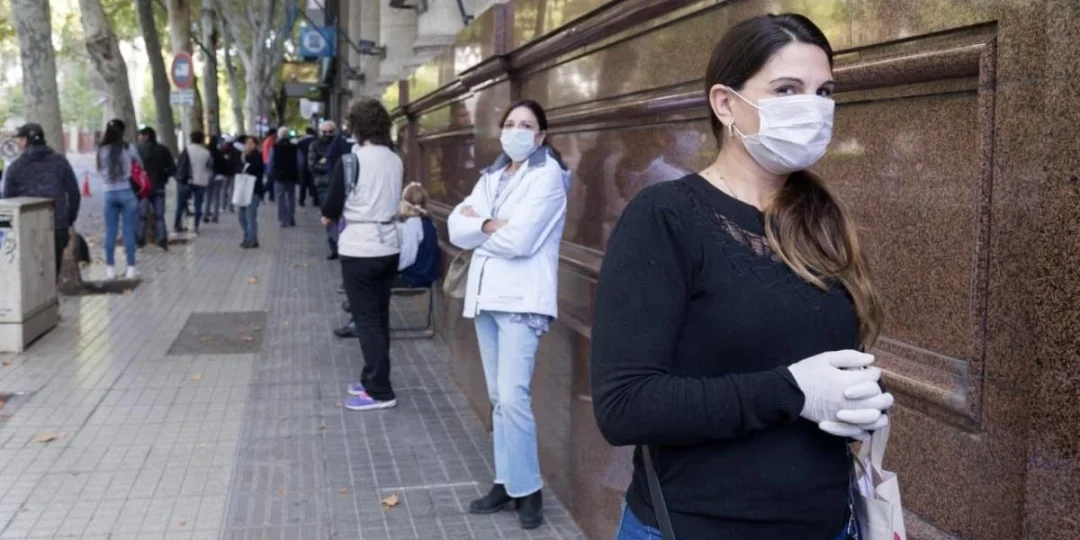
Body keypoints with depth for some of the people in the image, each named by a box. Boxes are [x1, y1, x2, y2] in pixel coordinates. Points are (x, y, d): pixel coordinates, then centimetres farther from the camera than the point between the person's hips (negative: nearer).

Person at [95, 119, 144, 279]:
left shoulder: (101, 150, 0)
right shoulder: (128, 148, -5)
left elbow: (100, 172, 4)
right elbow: (141, 165, 8)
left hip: (109, 194, 2)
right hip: (127, 192, -2)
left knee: (110, 232, 8)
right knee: (129, 231, 2)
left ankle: (110, 268, 10)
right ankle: (130, 268, 4)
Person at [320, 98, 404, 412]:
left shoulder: (351, 160, -13)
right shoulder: (396, 161, 4)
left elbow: (332, 207, -7)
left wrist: (328, 216, 13)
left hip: (360, 250, -6)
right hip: (389, 246, 6)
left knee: (367, 320, 0)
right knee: (379, 318, 14)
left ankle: (380, 392, 2)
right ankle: (372, 381, 25)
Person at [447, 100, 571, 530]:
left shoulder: (548, 175, -6)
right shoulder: (492, 176, 15)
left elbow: (518, 239, -17)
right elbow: (456, 229, 4)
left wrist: (478, 223, -2)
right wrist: (492, 224, -12)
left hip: (522, 298, -7)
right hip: (486, 294, 7)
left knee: (513, 396, -12)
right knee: (498, 397, 11)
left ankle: (528, 489, 2)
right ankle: (506, 482, 20)